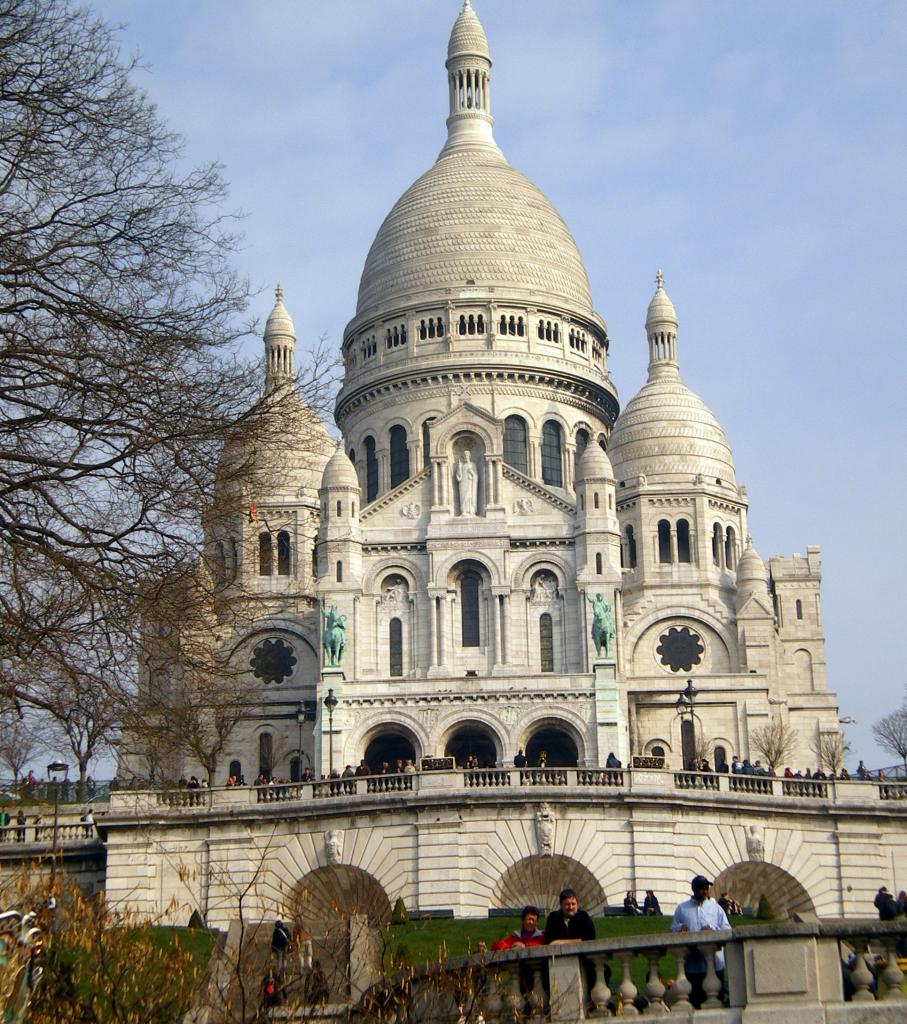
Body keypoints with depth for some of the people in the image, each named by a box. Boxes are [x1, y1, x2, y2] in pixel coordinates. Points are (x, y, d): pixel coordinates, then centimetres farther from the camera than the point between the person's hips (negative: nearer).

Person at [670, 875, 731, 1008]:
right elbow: (673, 930, 8)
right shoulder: (681, 908, 9)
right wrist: (680, 929, -14)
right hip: (692, 965, -1)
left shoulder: (715, 907, 11)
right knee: (695, 999, 2)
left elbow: (727, 930, 7)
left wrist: (713, 931, -11)